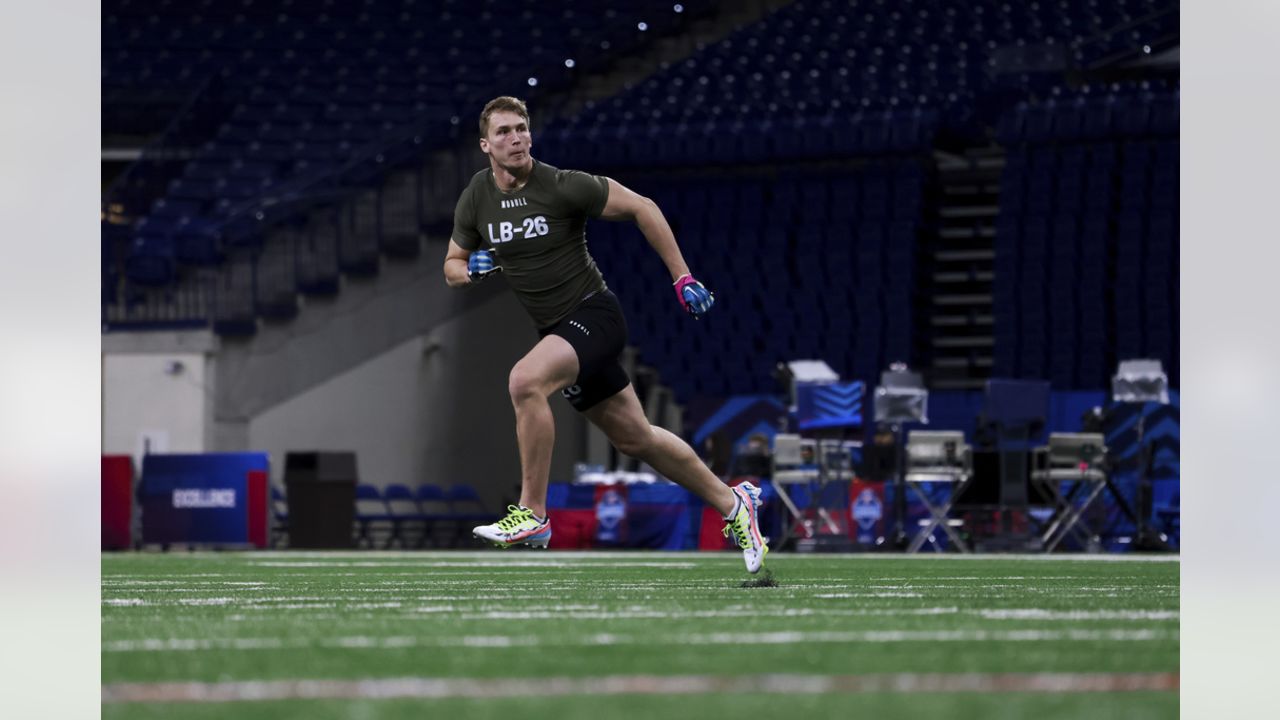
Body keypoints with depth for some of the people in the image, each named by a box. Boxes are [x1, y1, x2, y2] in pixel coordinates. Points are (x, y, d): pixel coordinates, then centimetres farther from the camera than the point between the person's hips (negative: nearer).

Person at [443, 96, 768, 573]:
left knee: (525, 382, -31)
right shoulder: (476, 199, 1)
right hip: (556, 330, 6)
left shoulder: (563, 187, -16)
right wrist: (471, 270, -9)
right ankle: (731, 503, 29)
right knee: (635, 439, 11)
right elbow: (453, 266, 15)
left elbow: (642, 208, -7)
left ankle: (532, 515, -22)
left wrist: (682, 278, -8)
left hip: (594, 314, -6)